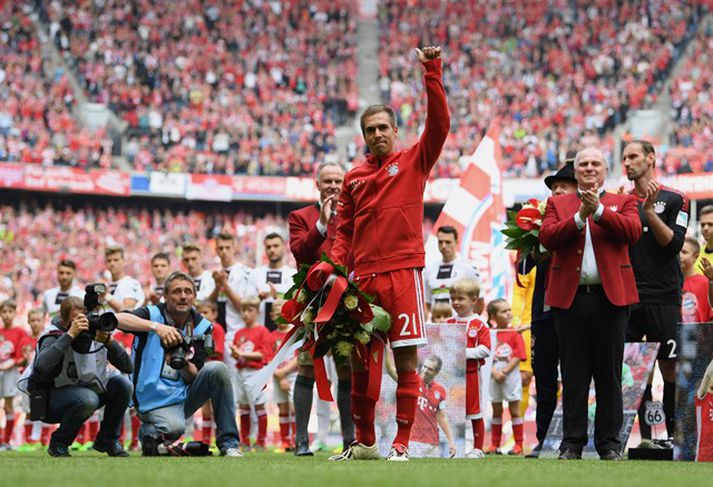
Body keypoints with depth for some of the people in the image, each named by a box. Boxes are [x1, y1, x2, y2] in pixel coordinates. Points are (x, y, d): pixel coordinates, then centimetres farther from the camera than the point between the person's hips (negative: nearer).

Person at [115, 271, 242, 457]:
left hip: (185, 394, 4)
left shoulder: (201, 326, 2)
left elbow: (193, 376, -4)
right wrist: (156, 326, -41)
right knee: (174, 428, -35)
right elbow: (117, 319, -29)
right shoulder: (152, 314, -7)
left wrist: (184, 364, -28)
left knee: (218, 369, -20)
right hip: (155, 400, -4)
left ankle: (228, 443, -16)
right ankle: (147, 433, 4)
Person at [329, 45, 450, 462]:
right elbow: (344, 231, 17)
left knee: (406, 361, -4)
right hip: (363, 278, 4)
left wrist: (433, 73, -16)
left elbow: (440, 123, -9)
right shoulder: (354, 178, 15)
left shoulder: (414, 161, 5)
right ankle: (365, 443, 20)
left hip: (403, 272, -4)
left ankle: (402, 444, -1)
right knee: (360, 362, 9)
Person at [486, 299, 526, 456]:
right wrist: (495, 372, -14)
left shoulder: (515, 334, -3)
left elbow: (518, 356, -8)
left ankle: (518, 444, 5)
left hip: (511, 376, -2)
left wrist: (505, 372, -14)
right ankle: (494, 444, 15)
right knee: (496, 411, 10)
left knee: (514, 410, 2)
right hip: (494, 377, 2)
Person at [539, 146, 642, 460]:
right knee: (573, 375, 2)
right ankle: (572, 443, 6)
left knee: (609, 373, 2)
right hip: (570, 296, 1)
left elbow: (633, 232, -7)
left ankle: (609, 443, 7)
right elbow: (547, 238, -2)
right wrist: (579, 216, -13)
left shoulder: (623, 202, 12)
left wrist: (598, 210, -15)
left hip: (610, 296, -1)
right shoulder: (557, 204, 15)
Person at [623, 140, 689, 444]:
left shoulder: (674, 200, 3)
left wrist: (649, 210, -14)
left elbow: (674, 244, -7)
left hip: (663, 297, -3)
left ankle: (674, 435, 4)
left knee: (669, 368, -2)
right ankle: (643, 436, 5)